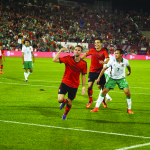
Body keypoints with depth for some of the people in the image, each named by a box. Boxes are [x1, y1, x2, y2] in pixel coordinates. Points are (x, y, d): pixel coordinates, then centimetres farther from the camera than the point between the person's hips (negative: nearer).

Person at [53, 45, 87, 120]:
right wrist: (60, 50, -20)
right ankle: (64, 101, 24)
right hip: (65, 83, -1)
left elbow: (83, 75, 2)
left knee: (69, 103, 8)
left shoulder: (83, 63, -8)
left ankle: (65, 114, 42)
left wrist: (84, 87, -1)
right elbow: (54, 60, -15)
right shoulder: (68, 59, -11)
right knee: (60, 100, -16)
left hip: (74, 86, 1)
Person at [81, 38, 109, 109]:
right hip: (92, 71, 1)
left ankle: (103, 100, 27)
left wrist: (104, 62, -41)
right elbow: (85, 55, 15)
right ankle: (90, 100, 10)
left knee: (101, 87, 0)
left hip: (100, 72, -1)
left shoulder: (104, 51, -6)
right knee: (89, 86, -12)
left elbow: (107, 59, -20)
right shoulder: (92, 50, 2)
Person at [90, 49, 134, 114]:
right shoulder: (112, 61, -18)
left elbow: (128, 66, 12)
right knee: (104, 91, -9)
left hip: (121, 78, 1)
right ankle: (96, 108, -1)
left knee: (127, 92, -14)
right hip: (112, 78, -1)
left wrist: (129, 72, 31)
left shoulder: (125, 61, -13)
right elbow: (104, 69, -8)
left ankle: (129, 109, 4)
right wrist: (99, 78, -10)